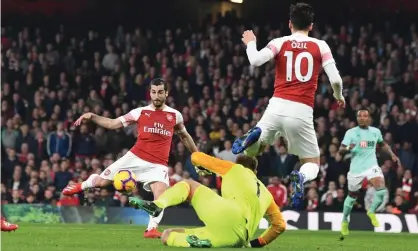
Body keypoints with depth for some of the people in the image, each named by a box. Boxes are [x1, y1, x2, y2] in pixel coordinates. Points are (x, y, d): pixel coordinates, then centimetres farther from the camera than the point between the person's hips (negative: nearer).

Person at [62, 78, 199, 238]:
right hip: (136, 157, 0)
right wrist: (91, 116, -9)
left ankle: (151, 229, -12)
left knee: (161, 194, -25)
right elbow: (112, 124, 4)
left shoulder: (175, 115, 4)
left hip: (158, 165, 0)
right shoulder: (140, 112, 1)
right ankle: (84, 185, 37)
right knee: (101, 182, 3)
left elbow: (184, 136, 22)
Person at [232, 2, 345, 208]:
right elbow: (335, 80, 1)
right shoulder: (320, 46, 8)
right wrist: (339, 96, 24)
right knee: (313, 164, 14)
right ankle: (300, 177, -25)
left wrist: (250, 43, 15)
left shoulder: (280, 43, 8)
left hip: (277, 106, 1)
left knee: (251, 151, 21)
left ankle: (255, 135, -18)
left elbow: (255, 60, -7)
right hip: (302, 112, -1)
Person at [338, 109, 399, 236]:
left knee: (381, 190, -22)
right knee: (352, 196, 11)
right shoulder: (351, 133, -5)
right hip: (356, 169, -2)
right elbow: (340, 151, -10)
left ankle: (372, 212, 4)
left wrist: (392, 154, 11)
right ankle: (344, 221, 36)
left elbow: (383, 144, 26)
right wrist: (347, 148, -32)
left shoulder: (376, 131, 6)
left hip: (372, 167, 2)